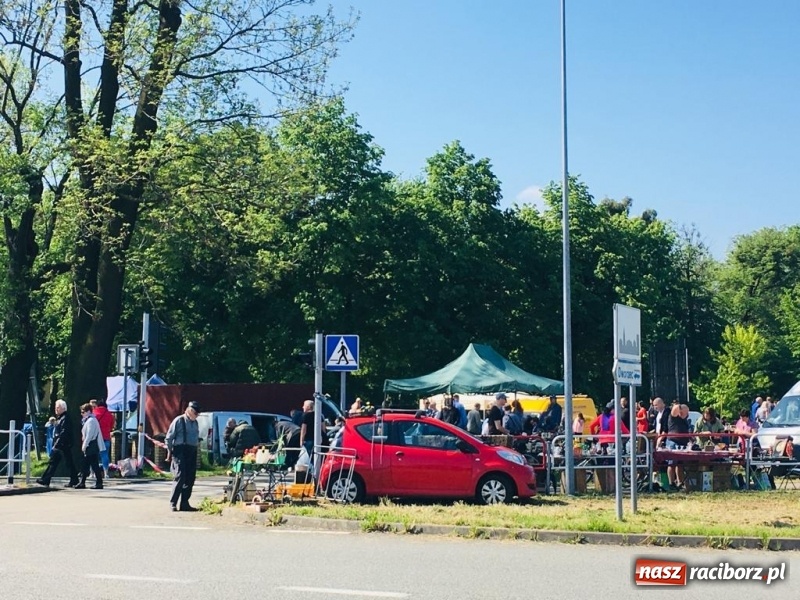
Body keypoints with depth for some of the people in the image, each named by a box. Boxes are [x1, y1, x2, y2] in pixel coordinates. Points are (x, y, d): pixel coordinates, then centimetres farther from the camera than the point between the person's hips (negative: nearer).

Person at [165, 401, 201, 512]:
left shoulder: (195, 422, 16)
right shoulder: (179, 420, -5)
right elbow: (169, 438, -4)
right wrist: (170, 451, -5)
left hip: (192, 452, 7)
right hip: (180, 451, -7)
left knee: (190, 479, 6)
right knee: (180, 477, -13)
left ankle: (184, 503, 13)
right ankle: (173, 503, -6)